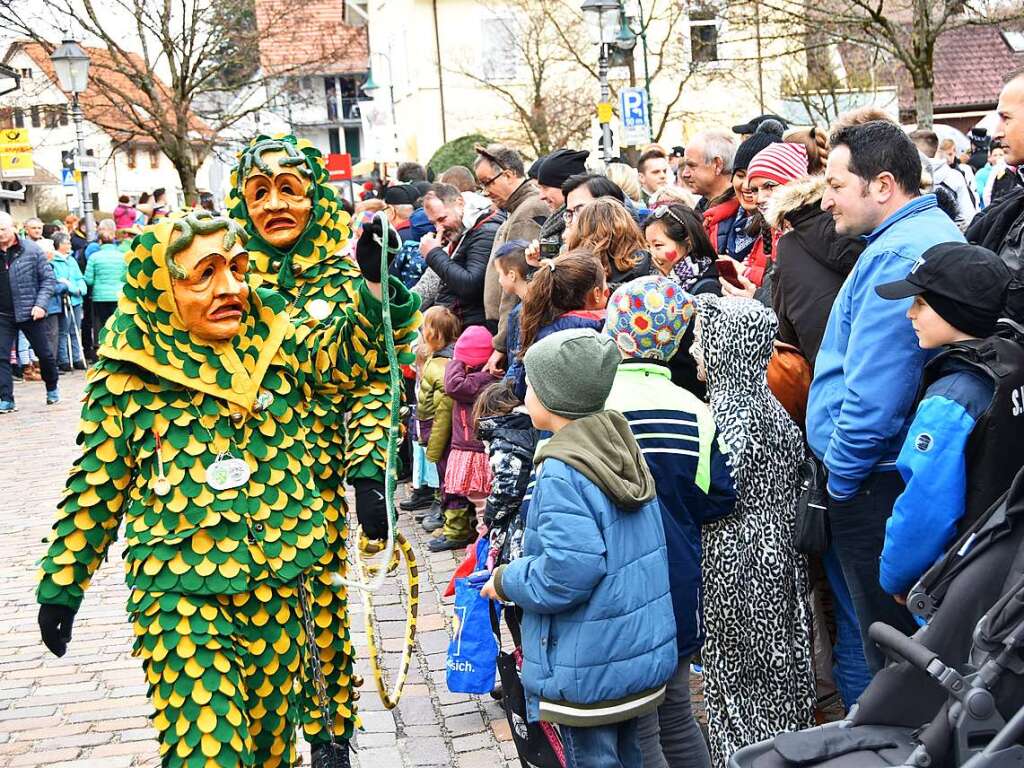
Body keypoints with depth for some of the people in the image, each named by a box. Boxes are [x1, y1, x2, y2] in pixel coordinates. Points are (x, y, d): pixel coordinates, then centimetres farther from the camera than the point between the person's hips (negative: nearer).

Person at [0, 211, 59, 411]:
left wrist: (41, 304, -12)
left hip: (30, 312, -2)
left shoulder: (31, 249, -4)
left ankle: (52, 389, 32)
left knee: (44, 353, 10)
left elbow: (48, 279, -2)